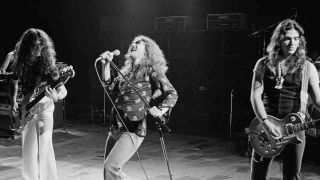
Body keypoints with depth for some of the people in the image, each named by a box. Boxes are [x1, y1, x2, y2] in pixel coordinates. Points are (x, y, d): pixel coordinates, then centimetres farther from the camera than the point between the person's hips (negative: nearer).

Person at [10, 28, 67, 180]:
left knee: (43, 148, -10)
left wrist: (56, 97, -42)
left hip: (43, 109, -5)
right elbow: (14, 82, 16)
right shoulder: (21, 63, -2)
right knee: (28, 149, 11)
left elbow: (63, 89, -19)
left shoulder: (47, 64, -15)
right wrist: (13, 102, 3)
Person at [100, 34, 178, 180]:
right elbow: (110, 86, 10)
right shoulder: (127, 70, 17)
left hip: (133, 129, -7)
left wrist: (161, 110, -25)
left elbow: (172, 94, -7)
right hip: (115, 129, 7)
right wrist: (106, 64, 0)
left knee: (110, 167, -18)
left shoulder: (151, 70, -3)